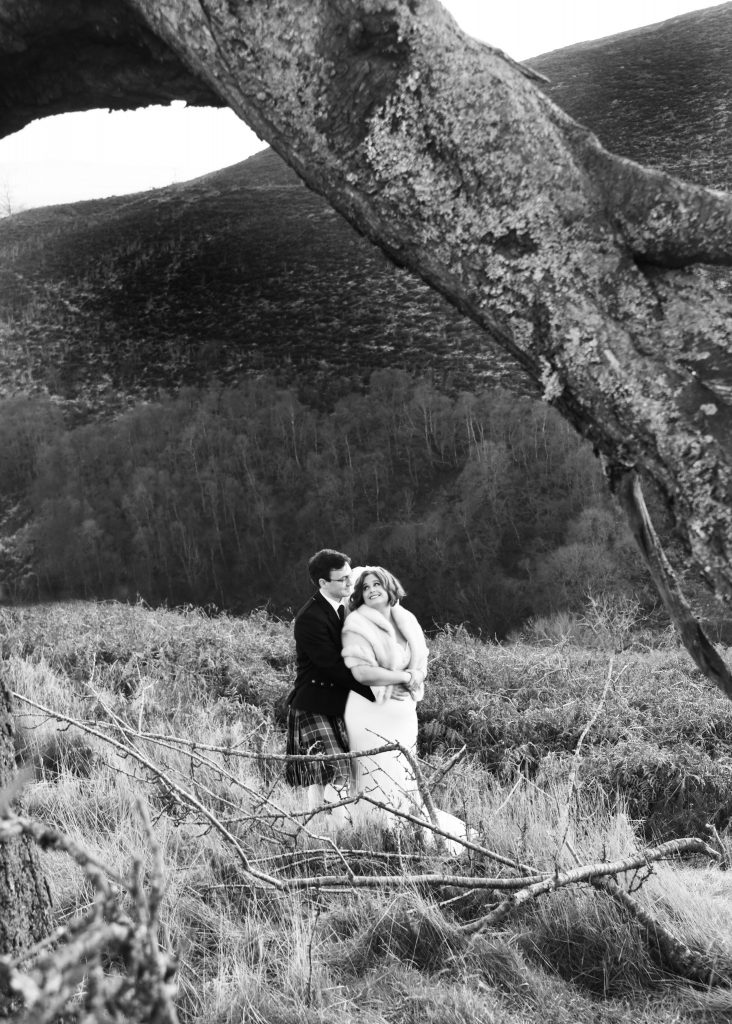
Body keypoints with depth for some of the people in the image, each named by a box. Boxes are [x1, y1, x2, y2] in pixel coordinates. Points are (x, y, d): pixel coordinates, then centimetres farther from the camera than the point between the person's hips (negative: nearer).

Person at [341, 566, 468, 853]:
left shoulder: (405, 619, 11)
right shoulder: (357, 625, -8)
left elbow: (421, 664, 12)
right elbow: (362, 671, -19)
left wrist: (409, 683, -9)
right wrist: (404, 676, -12)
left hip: (403, 710, 5)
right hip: (371, 713, -5)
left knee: (406, 778, 7)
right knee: (378, 778, -4)